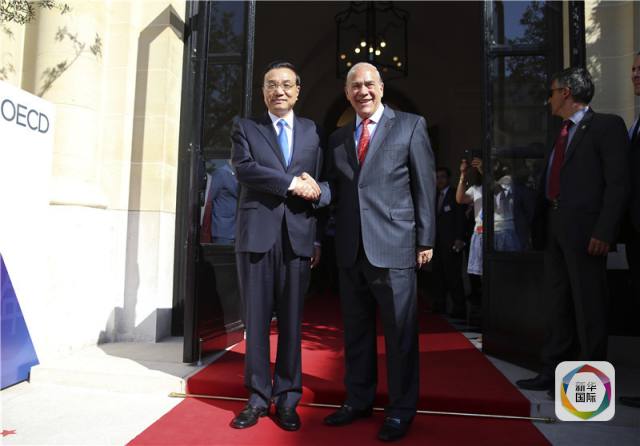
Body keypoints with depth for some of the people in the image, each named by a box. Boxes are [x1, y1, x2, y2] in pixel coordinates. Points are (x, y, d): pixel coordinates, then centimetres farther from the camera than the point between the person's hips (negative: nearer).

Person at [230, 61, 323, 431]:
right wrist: (291, 183, -12)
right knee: (256, 319, 4)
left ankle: (287, 398, 18)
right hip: (257, 234, 0)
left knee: (292, 320, 5)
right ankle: (259, 396, 17)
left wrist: (319, 238, 5)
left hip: (298, 236, 1)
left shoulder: (313, 132, 14)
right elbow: (244, 168, -6)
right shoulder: (246, 128, 12)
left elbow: (318, 186, 10)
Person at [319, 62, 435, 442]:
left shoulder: (411, 126, 3)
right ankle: (359, 400, 30)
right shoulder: (338, 138, 16)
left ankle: (401, 410, 20)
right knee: (356, 329, 14)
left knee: (400, 332, 4)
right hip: (351, 250, 5)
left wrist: (425, 240, -6)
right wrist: (318, 190, -10)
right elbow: (337, 188, 13)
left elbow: (425, 186, -1)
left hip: (393, 247, -4)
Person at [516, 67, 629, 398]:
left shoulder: (606, 125, -3)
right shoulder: (563, 133, 19)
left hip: (584, 230, -8)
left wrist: (604, 232, -18)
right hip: (554, 228, 8)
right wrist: (541, 225, 8)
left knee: (587, 304, 0)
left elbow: (618, 182, -11)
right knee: (556, 303, 13)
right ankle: (554, 371, 24)